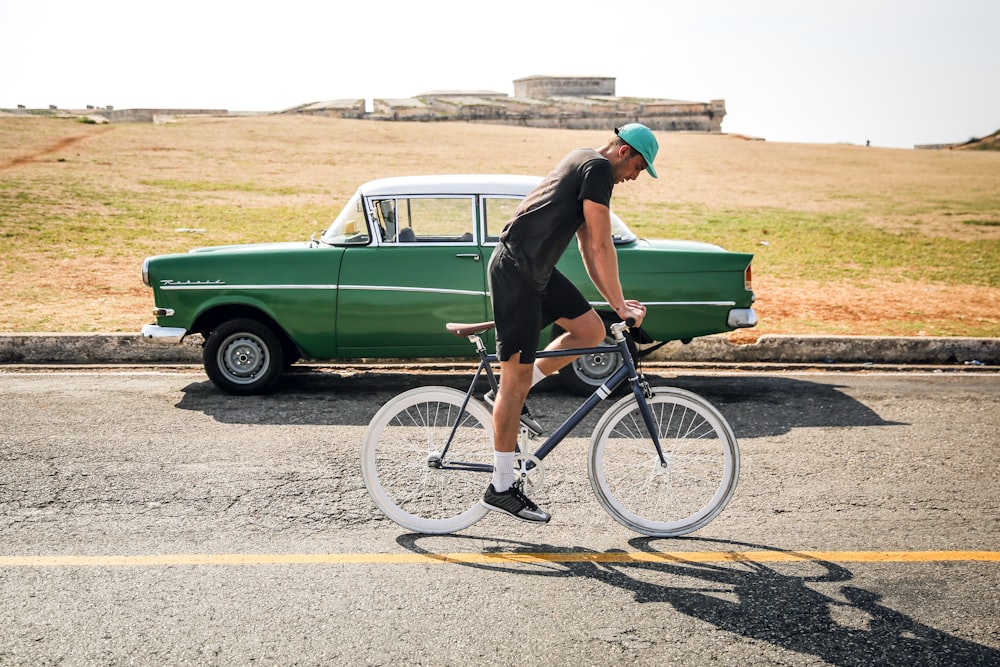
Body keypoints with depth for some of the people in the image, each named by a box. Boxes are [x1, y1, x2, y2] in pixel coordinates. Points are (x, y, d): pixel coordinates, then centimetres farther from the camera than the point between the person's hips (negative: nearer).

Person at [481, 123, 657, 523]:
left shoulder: (586, 167, 20)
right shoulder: (597, 168, -10)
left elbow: (587, 247, 21)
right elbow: (602, 246, -14)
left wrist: (614, 301, 17)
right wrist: (620, 304, -8)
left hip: (537, 270, 10)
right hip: (515, 271, -10)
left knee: (591, 330, 7)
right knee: (516, 378, -6)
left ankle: (511, 396, 17)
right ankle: (501, 489, 4)